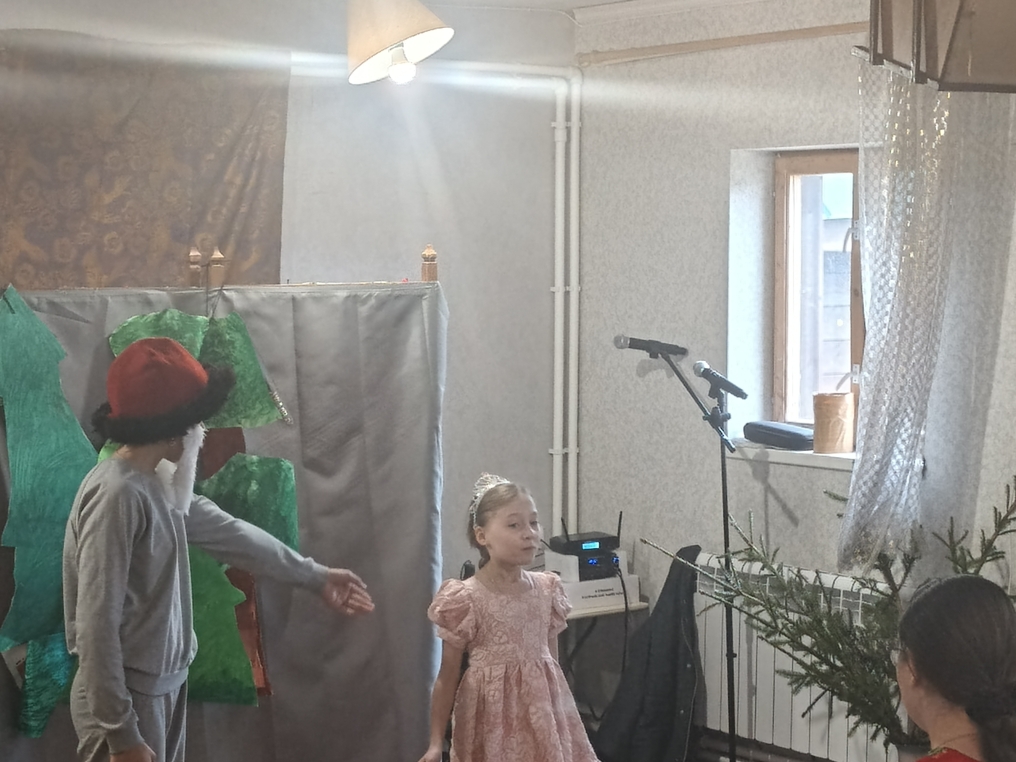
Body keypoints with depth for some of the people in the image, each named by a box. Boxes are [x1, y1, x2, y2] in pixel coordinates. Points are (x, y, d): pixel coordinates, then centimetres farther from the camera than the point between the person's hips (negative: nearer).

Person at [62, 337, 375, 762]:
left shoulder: (158, 484, 8)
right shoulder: (118, 494, -22)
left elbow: (227, 534, 22)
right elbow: (96, 624, -25)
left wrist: (314, 575, 31)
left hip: (164, 686, 10)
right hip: (127, 697, -10)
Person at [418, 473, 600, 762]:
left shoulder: (547, 590, 3)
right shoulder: (466, 599, -12)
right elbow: (448, 677, -6)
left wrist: (562, 718, 18)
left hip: (543, 713, 5)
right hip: (495, 718, -4)